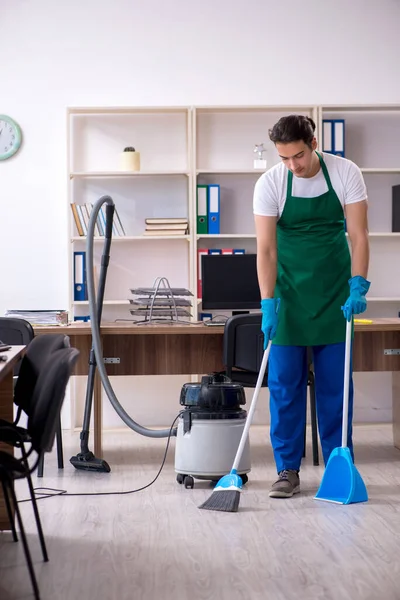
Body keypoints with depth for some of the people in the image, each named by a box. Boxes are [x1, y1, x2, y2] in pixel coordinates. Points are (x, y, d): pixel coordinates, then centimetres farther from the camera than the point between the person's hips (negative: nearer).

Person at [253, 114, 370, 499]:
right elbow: (266, 248, -15)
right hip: (289, 293, 0)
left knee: (336, 382, 3)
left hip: (334, 293, 0)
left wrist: (358, 287, -22)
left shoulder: (345, 173, -11)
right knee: (284, 383, -1)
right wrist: (268, 305, -22)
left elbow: (358, 235, -11)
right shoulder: (270, 184, -12)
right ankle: (288, 469, 8)